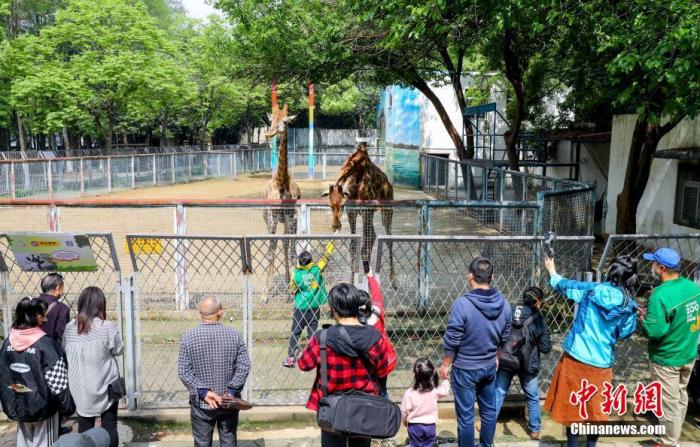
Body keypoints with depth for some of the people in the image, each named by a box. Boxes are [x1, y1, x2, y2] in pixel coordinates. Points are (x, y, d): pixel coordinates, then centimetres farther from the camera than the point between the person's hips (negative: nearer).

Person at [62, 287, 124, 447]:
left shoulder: (70, 327, -4)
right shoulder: (107, 327, -16)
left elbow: (65, 351, 6)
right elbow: (119, 350, -5)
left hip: (79, 387, 4)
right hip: (104, 386, -3)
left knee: (84, 427, 15)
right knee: (109, 427, 8)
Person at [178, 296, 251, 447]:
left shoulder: (188, 337, -9)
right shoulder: (234, 335, -7)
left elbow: (184, 371, -11)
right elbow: (244, 366, -10)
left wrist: (203, 392, -12)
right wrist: (231, 392, -10)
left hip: (201, 404, -1)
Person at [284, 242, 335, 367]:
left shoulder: (296, 274, -11)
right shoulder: (317, 269, -10)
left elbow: (292, 290, 0)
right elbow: (326, 256, 0)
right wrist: (331, 243, 10)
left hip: (300, 308, -1)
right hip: (314, 308, 1)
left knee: (295, 332, 8)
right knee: (312, 333, 9)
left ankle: (291, 357, 7)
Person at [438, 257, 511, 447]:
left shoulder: (462, 304, -25)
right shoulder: (504, 304, -7)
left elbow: (452, 340, -18)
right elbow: (504, 338, 6)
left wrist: (446, 365, -3)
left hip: (465, 369, -5)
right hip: (489, 367, 6)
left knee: (465, 415, 7)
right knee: (489, 410, 21)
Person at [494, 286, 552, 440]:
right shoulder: (539, 321, -12)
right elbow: (546, 348, -7)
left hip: (505, 362, 2)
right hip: (527, 365, -2)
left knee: (497, 395, 12)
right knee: (533, 398, 19)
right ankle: (535, 430, 30)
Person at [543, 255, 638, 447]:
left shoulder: (592, 290, -12)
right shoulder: (629, 305, -7)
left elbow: (564, 286, 3)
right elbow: (623, 334, 3)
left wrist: (552, 272, 21)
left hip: (576, 357, -1)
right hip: (601, 363, 2)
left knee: (572, 406, 13)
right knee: (595, 409, 18)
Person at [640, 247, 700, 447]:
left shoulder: (660, 295, -29)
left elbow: (654, 331, -29)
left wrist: (643, 318, -11)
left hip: (667, 358, -8)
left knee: (669, 402, 7)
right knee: (681, 395, 23)